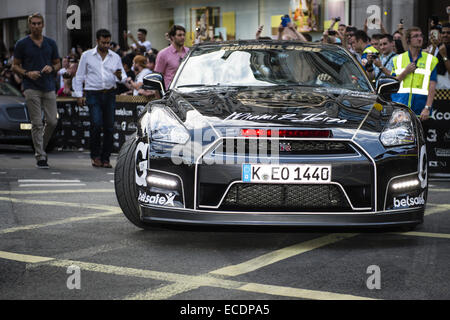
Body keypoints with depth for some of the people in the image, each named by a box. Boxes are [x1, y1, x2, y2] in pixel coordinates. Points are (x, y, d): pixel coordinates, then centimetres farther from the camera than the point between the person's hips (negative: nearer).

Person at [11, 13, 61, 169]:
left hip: (49, 87, 3)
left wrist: (51, 68, -8)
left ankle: (41, 147, 26)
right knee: (37, 123, -5)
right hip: (32, 88, -3)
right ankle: (40, 157, -1)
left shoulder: (51, 43, 9)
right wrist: (27, 73, -14)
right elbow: (15, 66, 4)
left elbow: (58, 64, 15)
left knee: (52, 121, 1)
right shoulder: (22, 44, 1)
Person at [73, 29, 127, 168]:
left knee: (109, 127, 0)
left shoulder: (115, 57, 12)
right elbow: (79, 76, 9)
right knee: (96, 124, -15)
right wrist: (79, 95, 1)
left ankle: (105, 158, 8)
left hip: (110, 94, 3)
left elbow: (124, 78, 13)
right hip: (93, 94, -3)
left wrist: (120, 77, -12)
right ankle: (95, 155, 2)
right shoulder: (87, 56, 6)